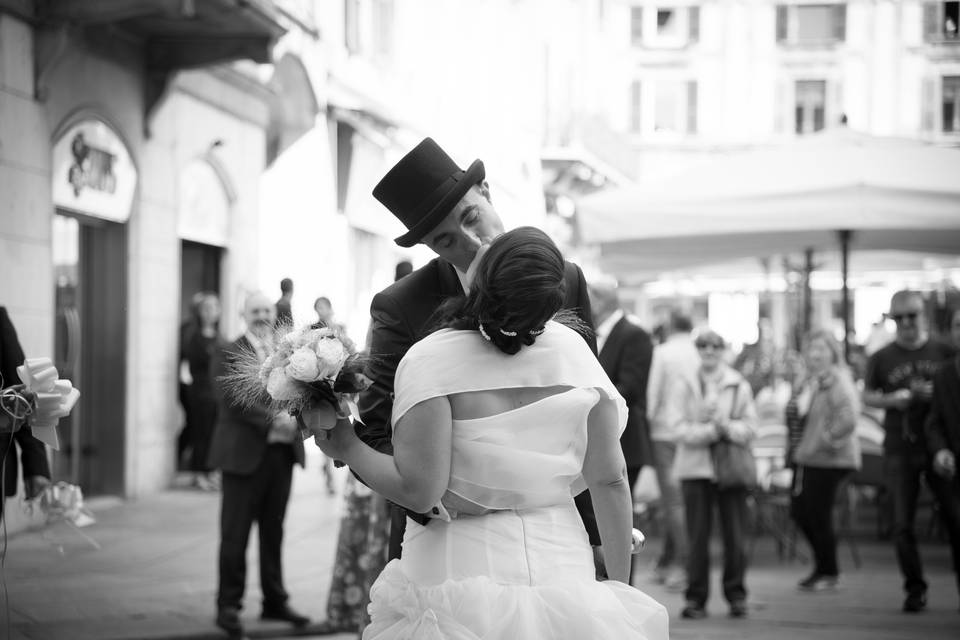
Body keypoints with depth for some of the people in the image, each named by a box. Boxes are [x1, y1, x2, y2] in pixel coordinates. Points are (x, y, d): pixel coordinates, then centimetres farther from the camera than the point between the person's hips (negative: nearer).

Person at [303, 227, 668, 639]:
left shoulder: (428, 361, -14)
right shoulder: (573, 349, -4)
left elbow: (418, 491, -17)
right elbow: (610, 480, -1)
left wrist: (346, 447, -2)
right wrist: (619, 587, 8)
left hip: (460, 573, -2)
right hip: (561, 568, 2)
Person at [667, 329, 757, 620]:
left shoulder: (739, 386, 9)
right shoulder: (683, 385, 4)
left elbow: (750, 427, 4)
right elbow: (680, 429, -5)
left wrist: (728, 427, -15)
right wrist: (710, 429, -17)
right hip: (696, 467, -1)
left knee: (735, 537, 1)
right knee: (697, 537, 0)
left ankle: (736, 596, 14)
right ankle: (696, 598, 7)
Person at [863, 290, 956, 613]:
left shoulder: (945, 353, 3)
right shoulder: (882, 358, 5)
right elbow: (867, 395, 10)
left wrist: (936, 394, -13)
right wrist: (890, 399, -9)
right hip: (899, 450, 1)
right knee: (902, 524, 0)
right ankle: (915, 589, 12)